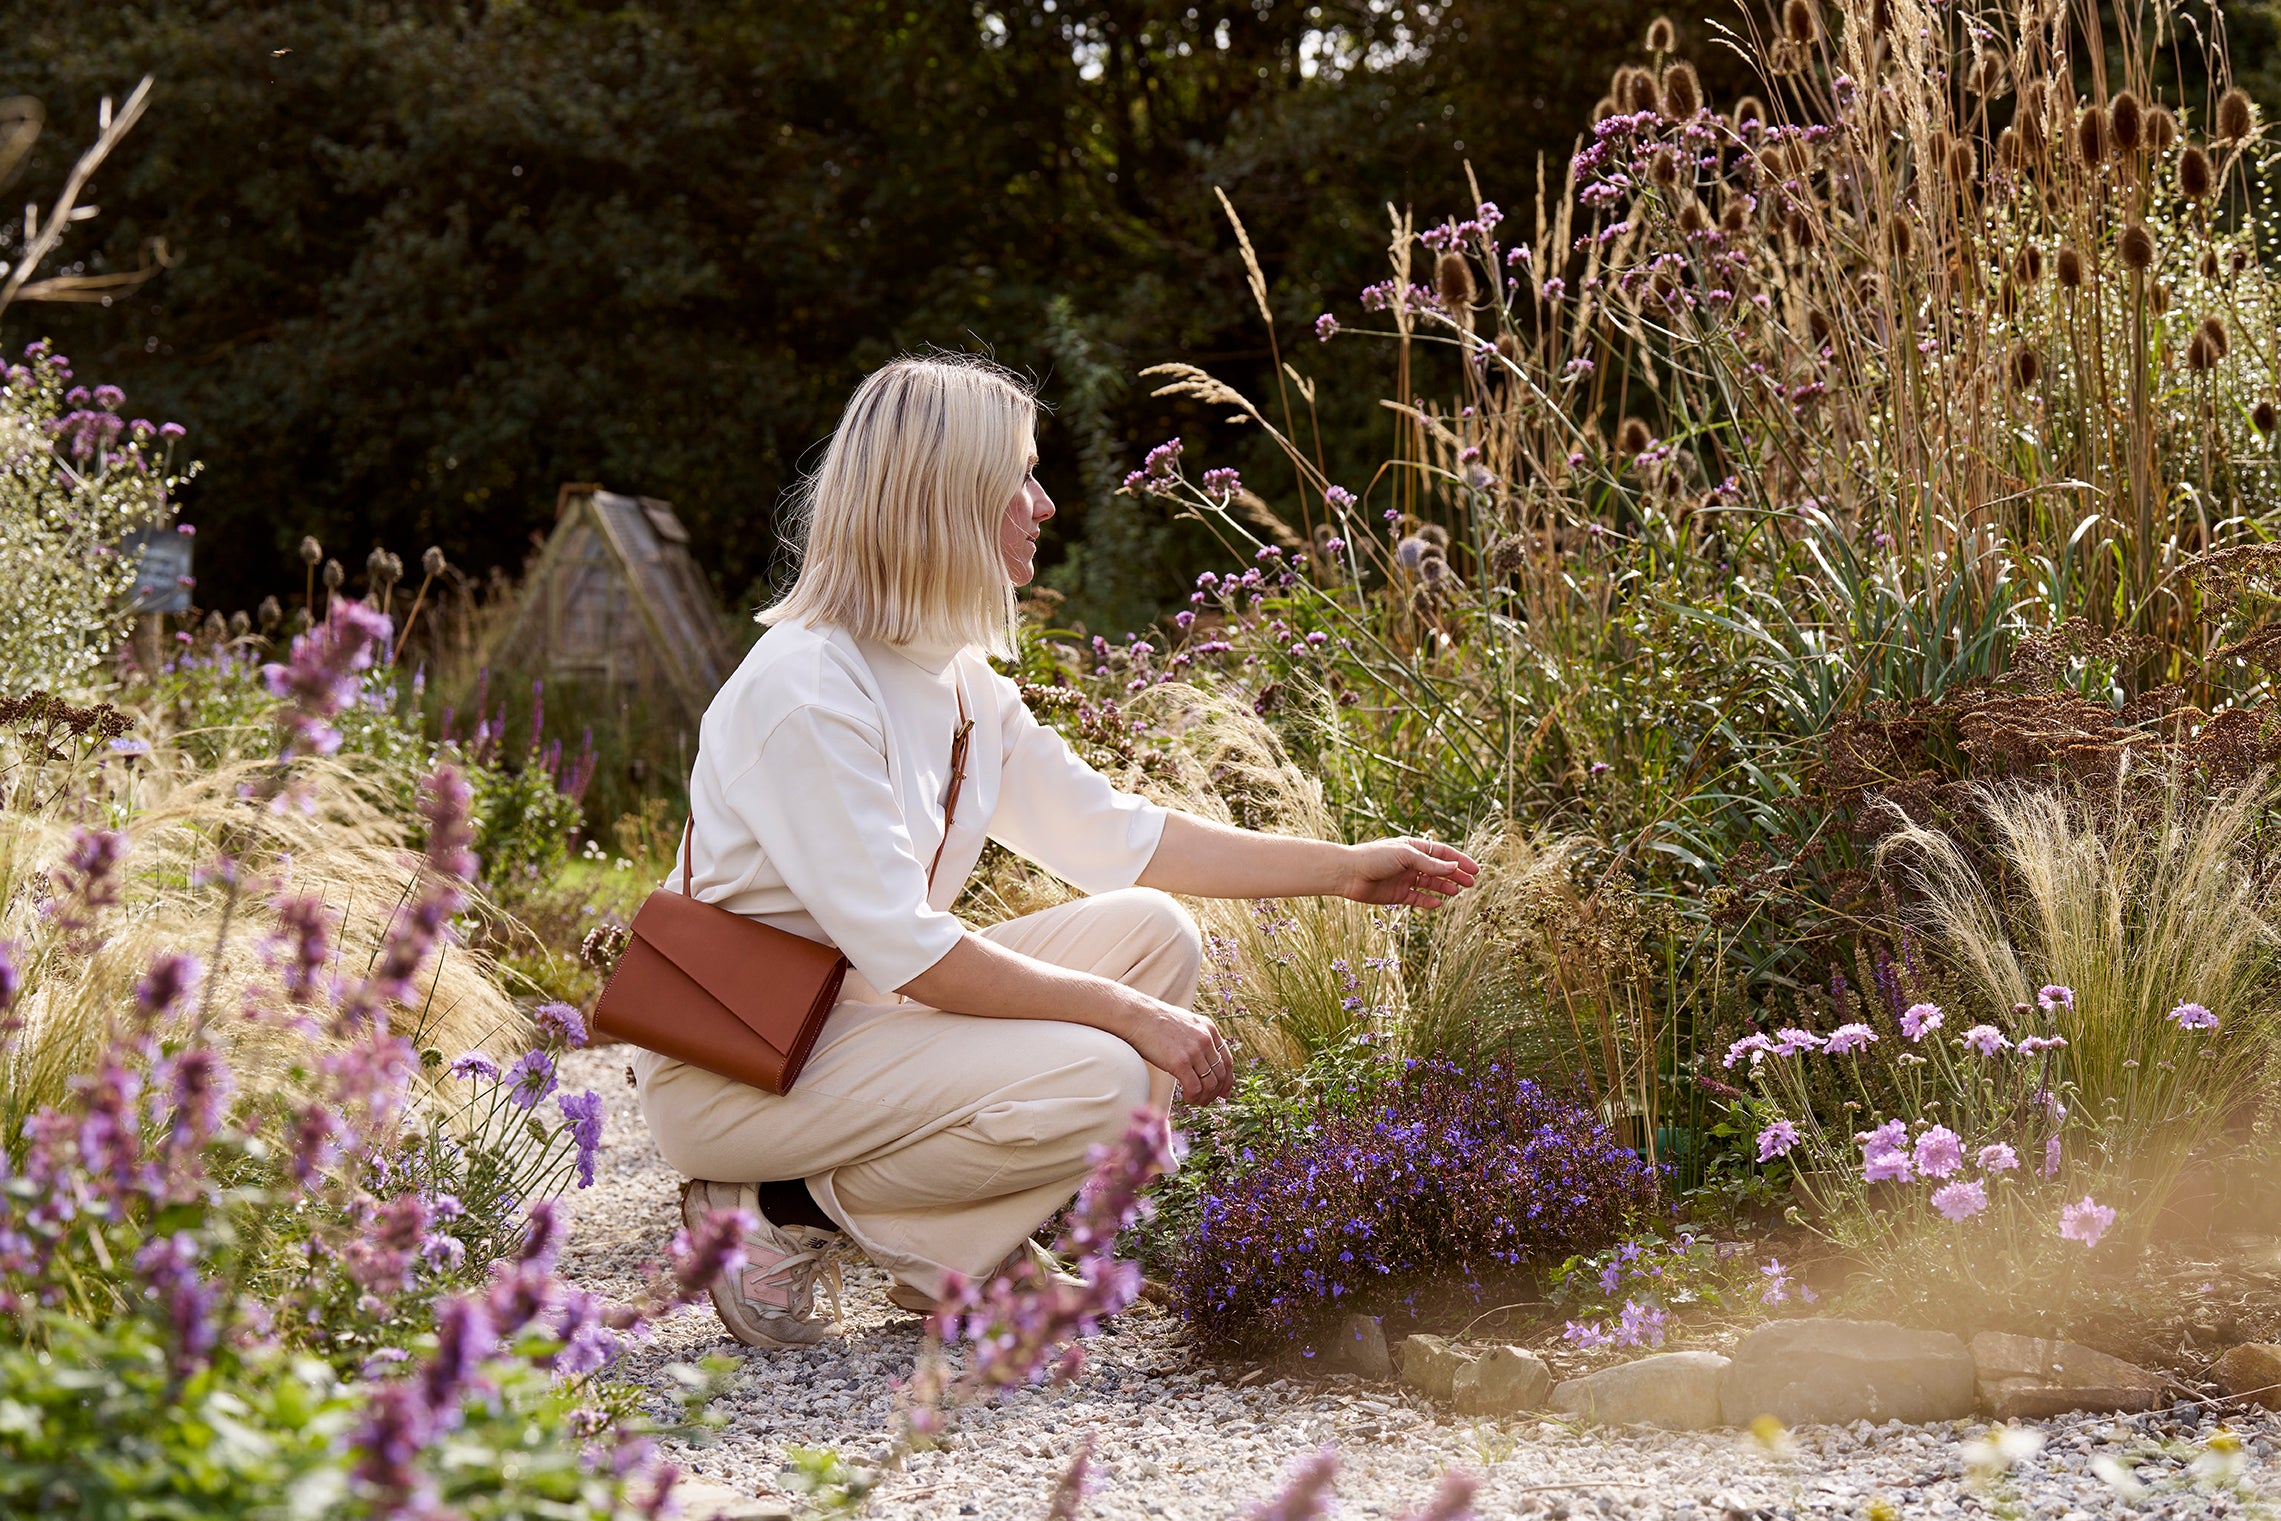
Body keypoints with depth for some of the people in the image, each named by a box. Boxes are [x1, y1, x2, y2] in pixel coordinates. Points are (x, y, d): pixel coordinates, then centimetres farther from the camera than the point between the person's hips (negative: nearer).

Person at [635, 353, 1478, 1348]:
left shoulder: (954, 675, 7)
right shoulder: (806, 690, -22)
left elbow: (1110, 834, 15)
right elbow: (907, 951, -26)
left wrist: (1344, 869, 13)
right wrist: (1128, 1014, -22)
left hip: (861, 1011, 9)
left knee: (1152, 930, 0)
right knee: (1096, 1082, -25)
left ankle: (960, 1256, 1)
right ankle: (783, 1214, -8)